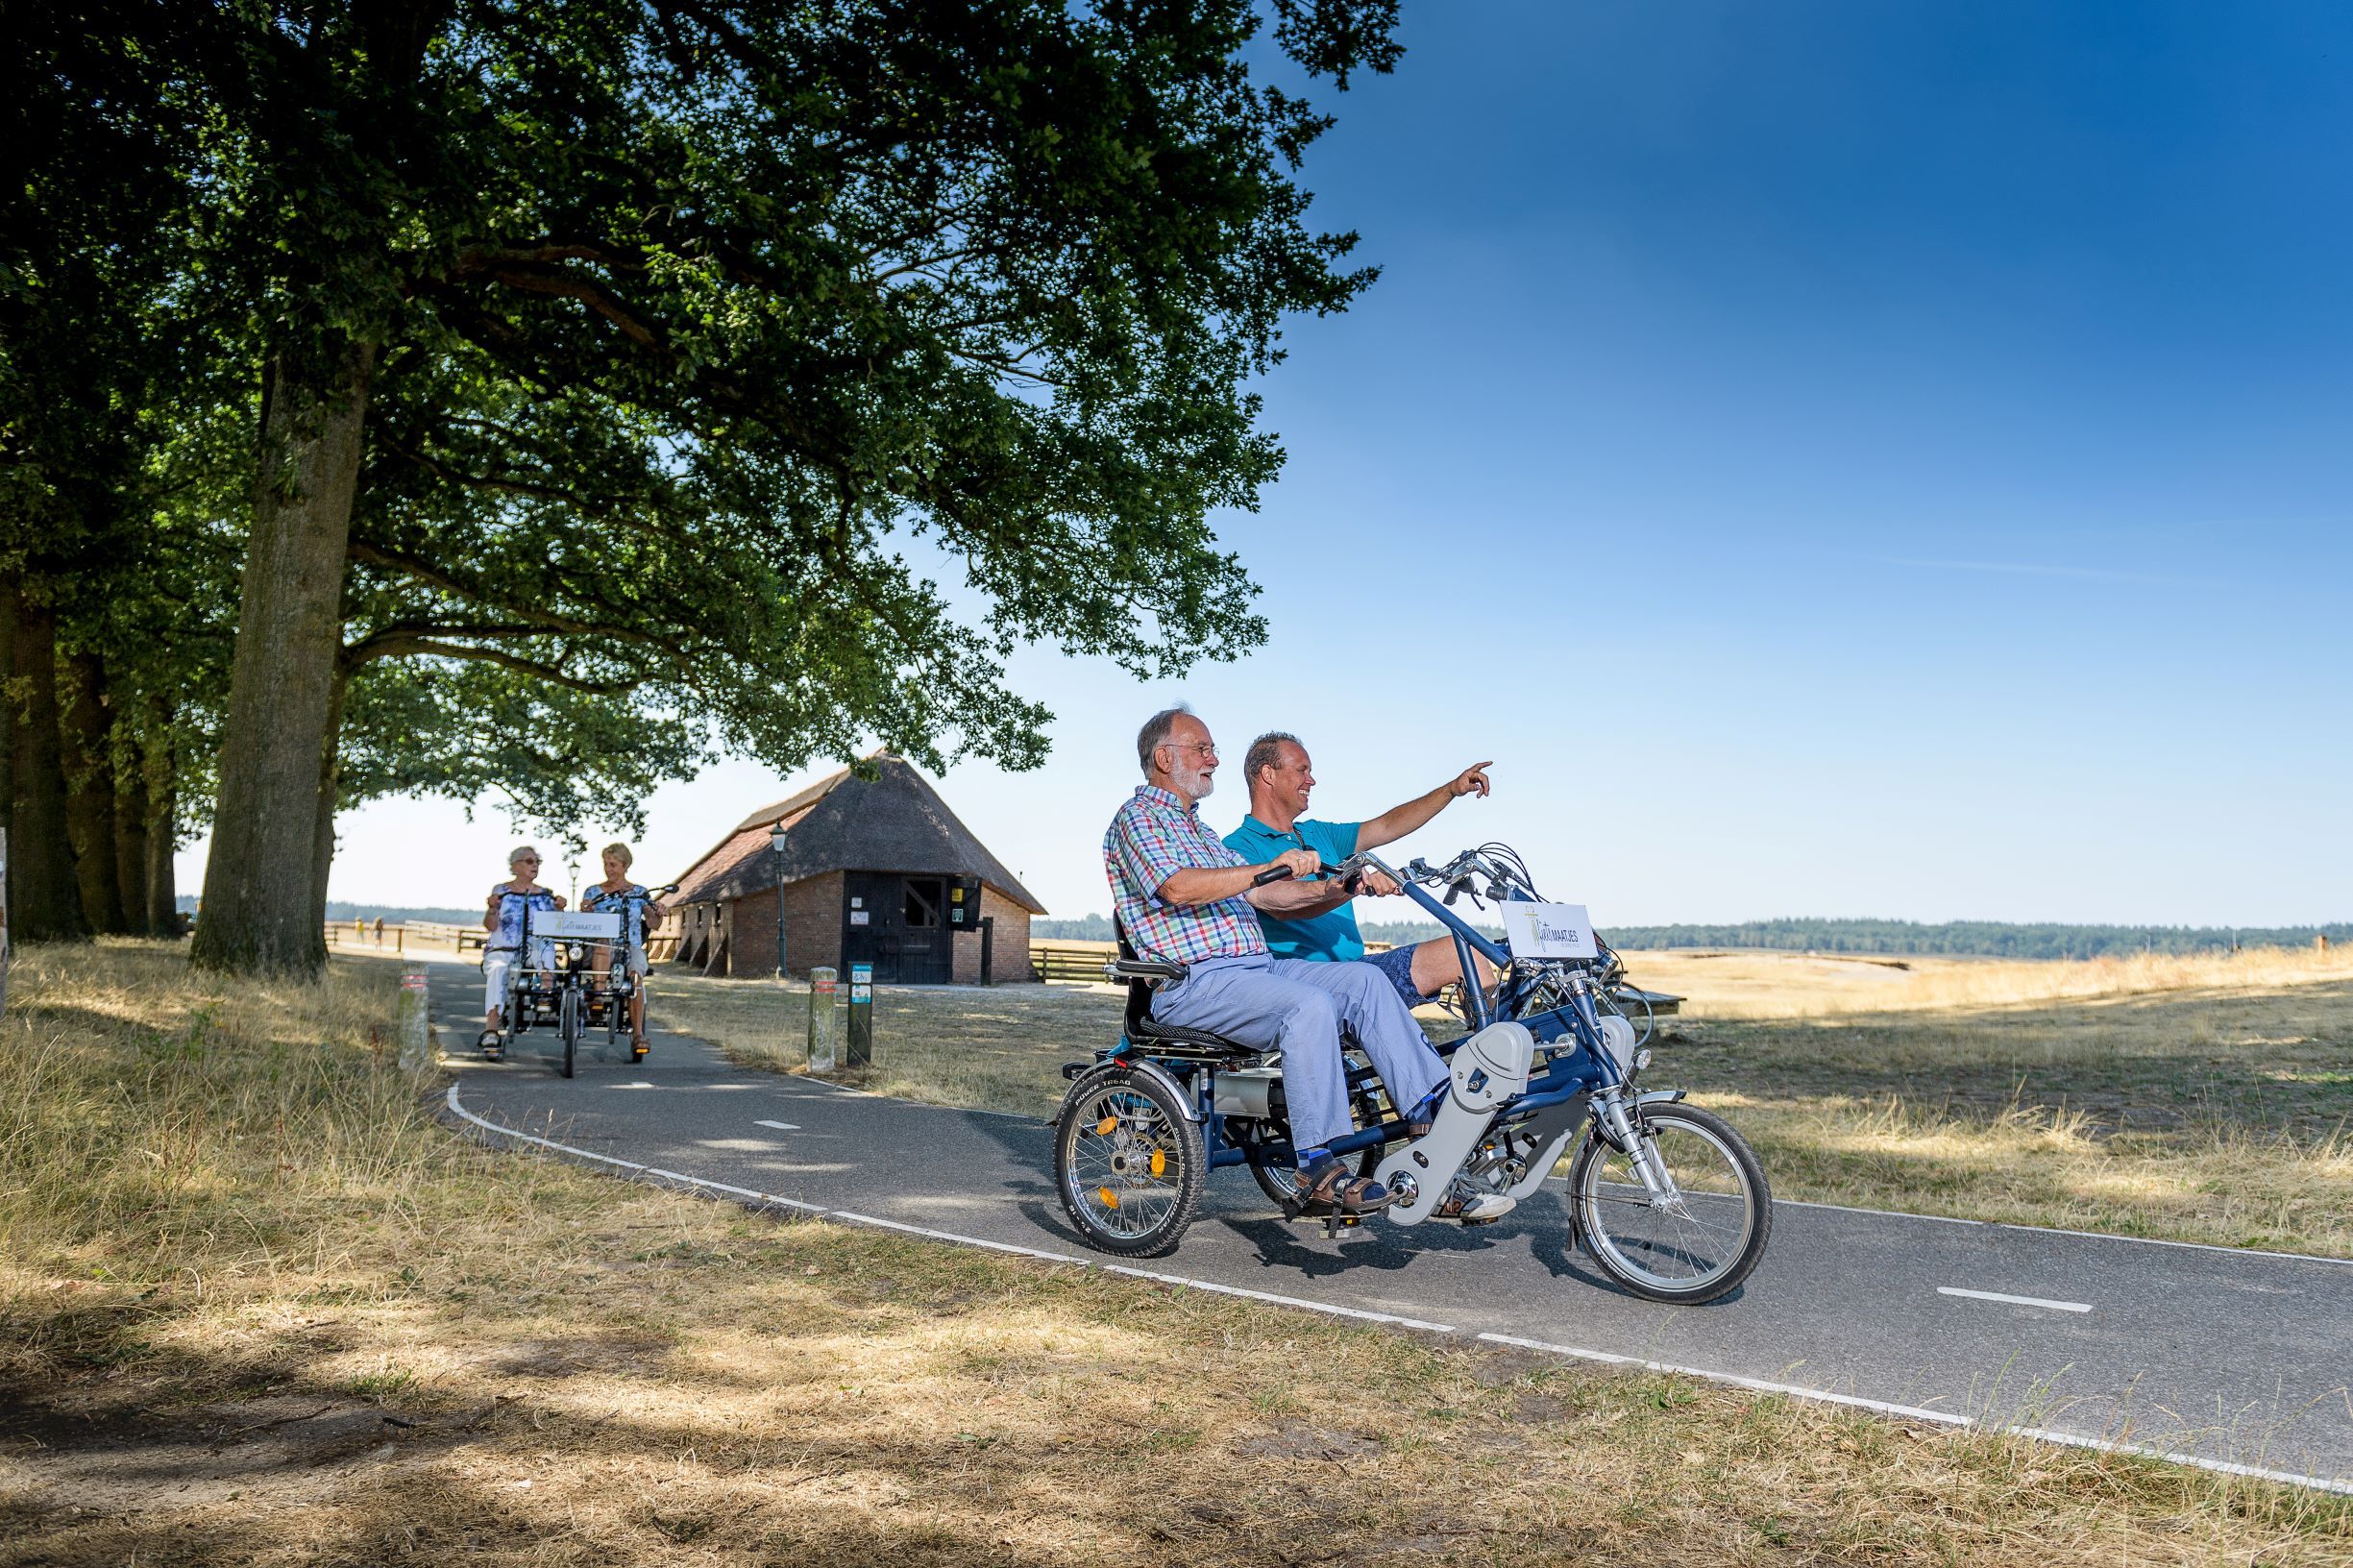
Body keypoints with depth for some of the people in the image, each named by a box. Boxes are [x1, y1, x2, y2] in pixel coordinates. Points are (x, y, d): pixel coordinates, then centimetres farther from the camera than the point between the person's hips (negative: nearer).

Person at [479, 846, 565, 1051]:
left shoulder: (546, 894, 15)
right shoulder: (501, 890, 9)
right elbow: (490, 926, 0)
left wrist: (559, 909, -13)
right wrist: (492, 909, -19)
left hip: (534, 951, 1)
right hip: (502, 950, -1)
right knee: (498, 970, -34)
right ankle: (491, 1029, -42)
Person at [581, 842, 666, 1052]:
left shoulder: (639, 892, 11)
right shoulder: (593, 891, 12)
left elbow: (651, 923, 2)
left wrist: (658, 914, -20)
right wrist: (585, 911, -18)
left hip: (632, 946, -1)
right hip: (604, 948, 1)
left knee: (636, 974, -32)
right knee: (603, 943, -37)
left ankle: (638, 1033, -33)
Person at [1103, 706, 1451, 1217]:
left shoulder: (1197, 829, 28)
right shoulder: (1137, 817, -2)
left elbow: (1259, 894, 20)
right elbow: (1177, 888, -21)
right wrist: (1269, 866, -26)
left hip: (1254, 966, 9)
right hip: (1194, 984, -9)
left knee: (1364, 979, -7)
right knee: (1309, 1005, -31)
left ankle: (1430, 1108, -11)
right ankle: (1318, 1167, -28)